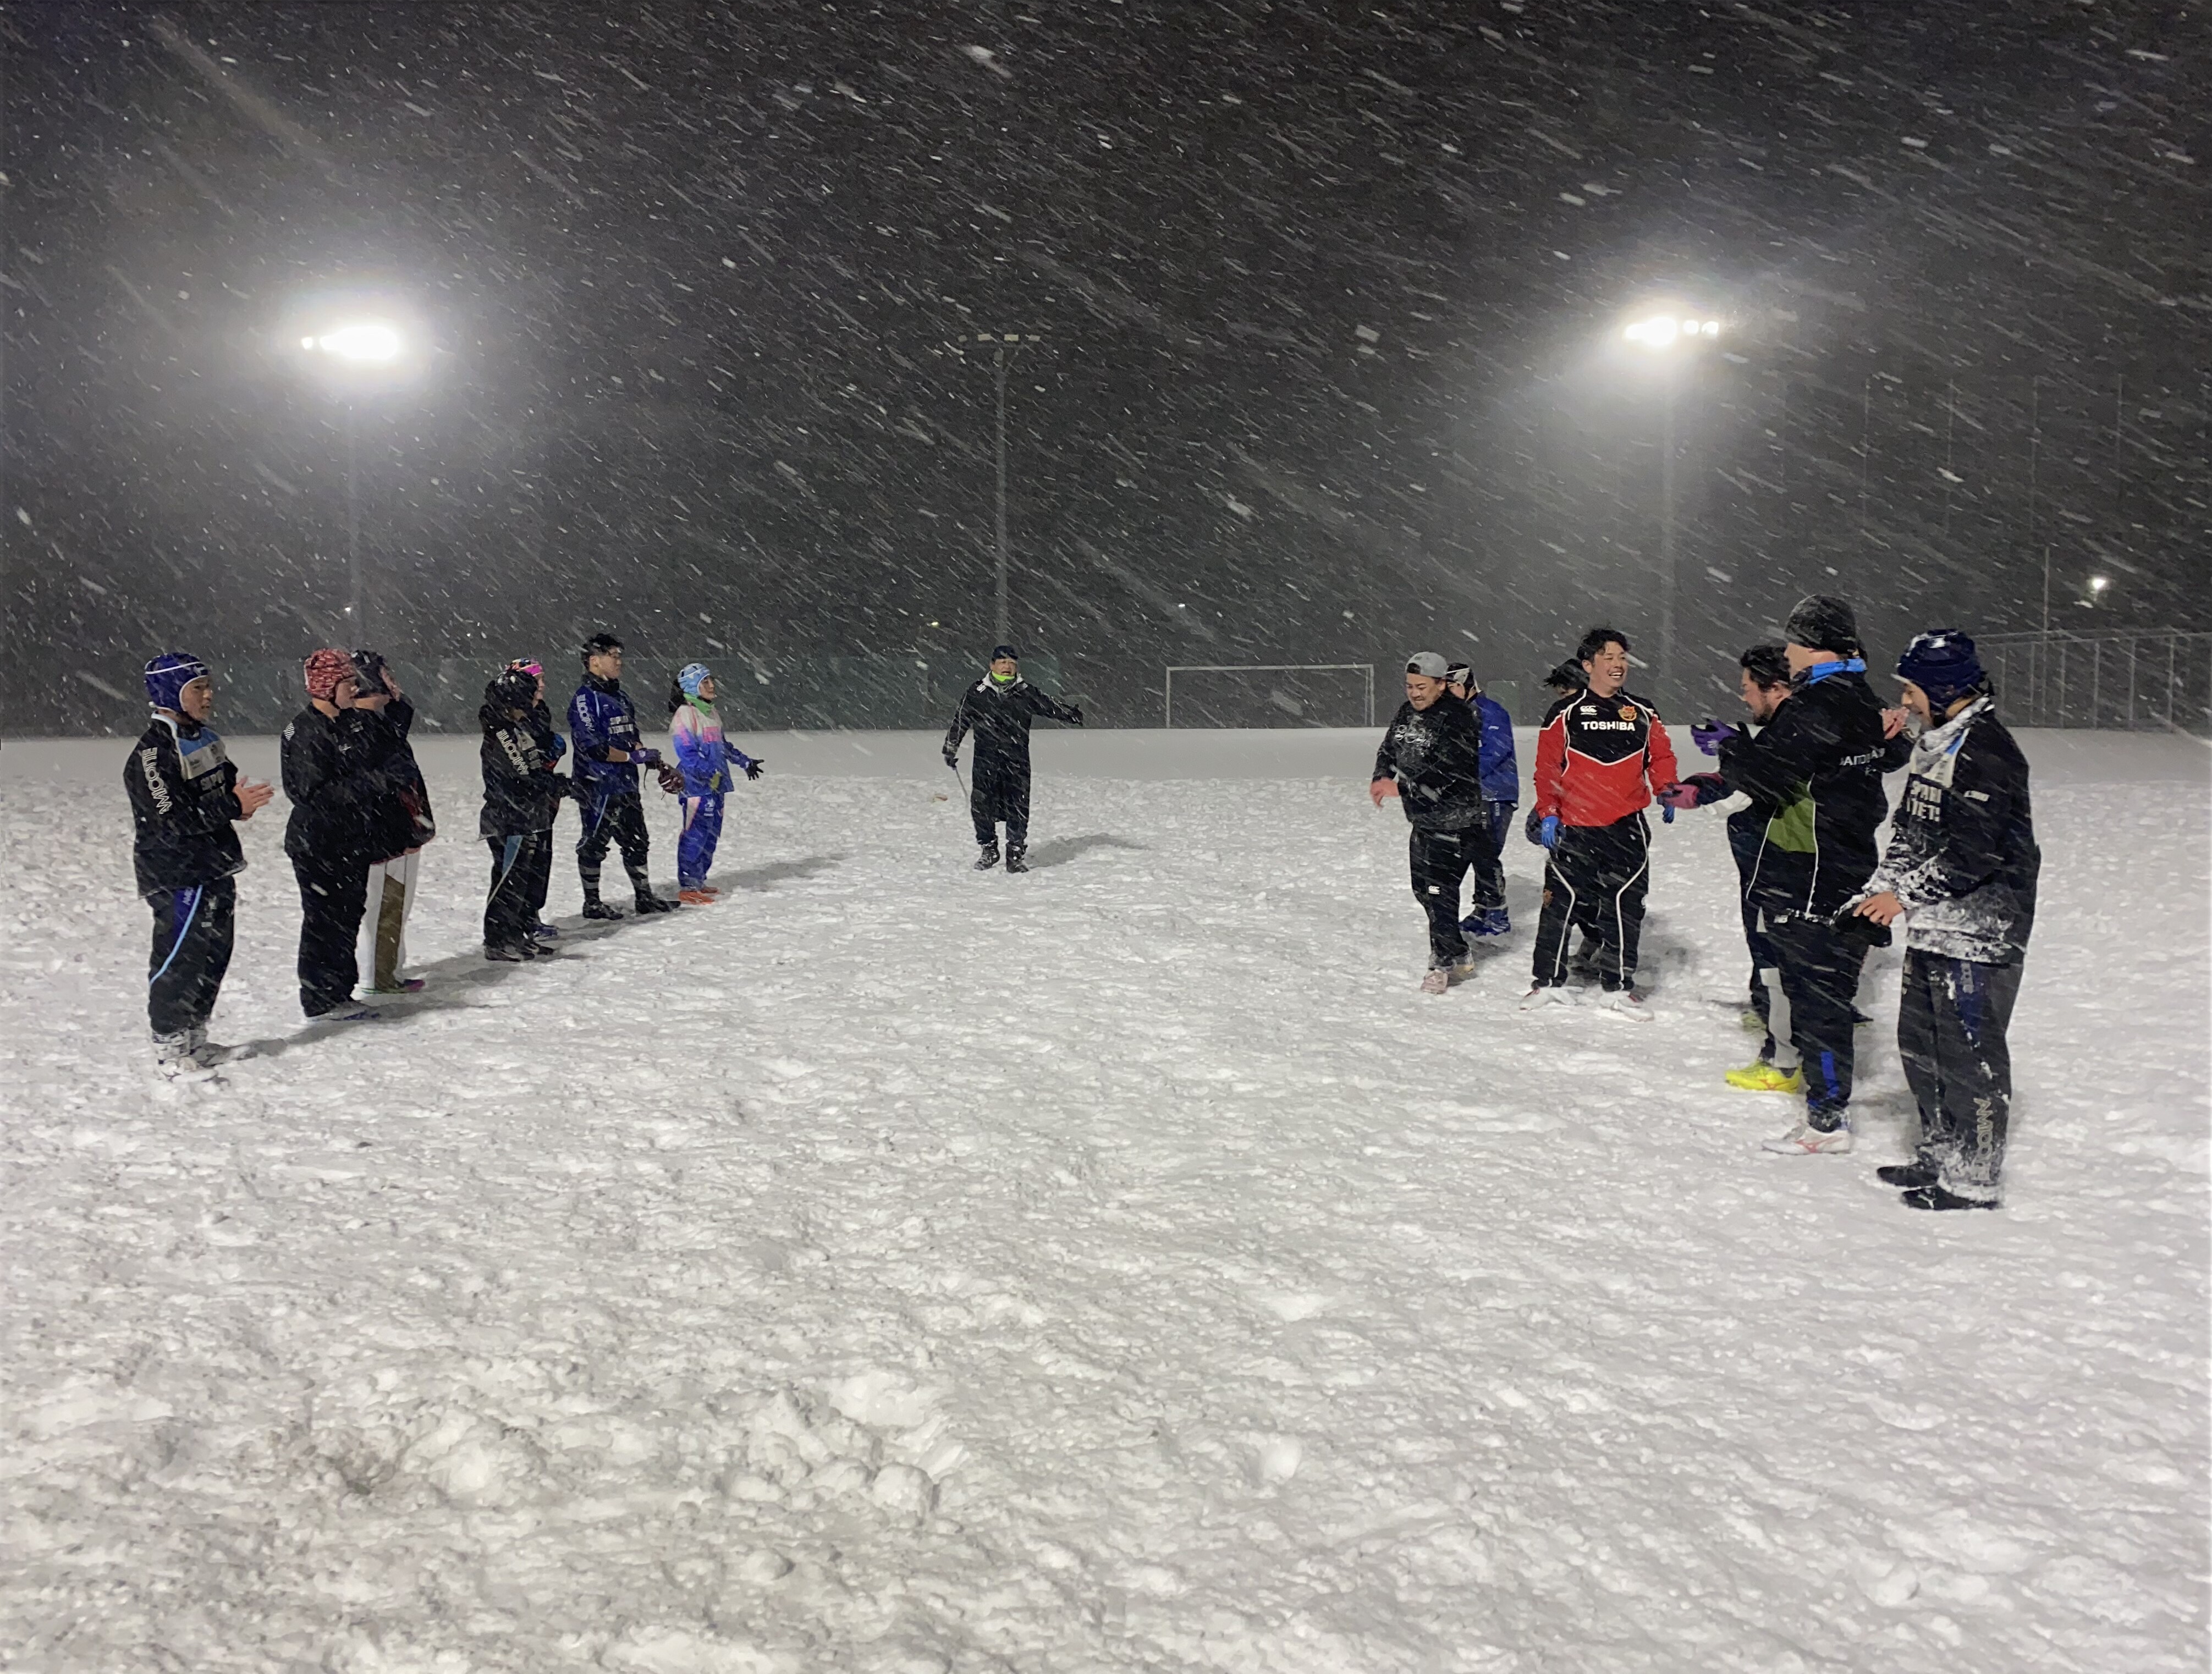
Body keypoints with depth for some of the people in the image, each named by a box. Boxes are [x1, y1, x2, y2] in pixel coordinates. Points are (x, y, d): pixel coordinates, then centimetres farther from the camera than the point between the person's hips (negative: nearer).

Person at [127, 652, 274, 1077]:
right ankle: (169, 1047, 7)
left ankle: (195, 1039, 27)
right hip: (177, 877, -9)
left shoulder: (206, 740, 10)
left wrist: (245, 799, -2)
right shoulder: (152, 753, -17)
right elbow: (170, 820, -24)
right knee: (179, 960, -4)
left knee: (214, 955, 15)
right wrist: (232, 806, -26)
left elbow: (229, 786, 23)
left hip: (215, 870, 9)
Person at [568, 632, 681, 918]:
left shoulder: (620, 697, 15)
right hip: (598, 785, -8)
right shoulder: (585, 699, -12)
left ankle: (645, 897, 22)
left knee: (637, 842, 12)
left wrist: (660, 765, 9)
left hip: (626, 785, 8)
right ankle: (592, 903, 10)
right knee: (594, 843, 1)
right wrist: (633, 756, -16)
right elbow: (592, 748, -20)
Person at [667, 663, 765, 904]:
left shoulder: (710, 713, 18)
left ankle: (699, 881, 19)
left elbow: (723, 746, 29)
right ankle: (687, 887, -7)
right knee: (696, 834, -10)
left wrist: (745, 762, 29)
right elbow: (687, 753, -18)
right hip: (697, 785, -9)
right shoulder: (685, 715, -11)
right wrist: (710, 773, -23)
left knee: (711, 835, 11)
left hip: (715, 785, 9)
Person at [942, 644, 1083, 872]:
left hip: (1017, 762, 0)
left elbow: (1049, 706, 1)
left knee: (1018, 809, -4)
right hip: (985, 761, 0)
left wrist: (1071, 715, -17)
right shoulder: (976, 693, 5)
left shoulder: (1026, 693, 6)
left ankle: (1017, 854, 8)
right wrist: (950, 750, 15)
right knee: (982, 806, -2)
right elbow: (960, 722, 12)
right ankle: (989, 850, 17)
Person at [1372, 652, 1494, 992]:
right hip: (1422, 819, 9)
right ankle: (1455, 956, 28)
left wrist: (1403, 788, -29)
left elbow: (1447, 774, -27)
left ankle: (1445, 963, 4)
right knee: (1424, 889, 14)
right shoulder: (1406, 713, 8)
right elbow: (1389, 750, 18)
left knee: (1439, 891, -9)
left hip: (1454, 820, -9)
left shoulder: (1457, 720, -19)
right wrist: (1381, 778, -3)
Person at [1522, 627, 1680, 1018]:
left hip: (1627, 827, 3)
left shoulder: (1643, 713, 10)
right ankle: (1548, 980, 15)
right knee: (1562, 901, 0)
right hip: (1574, 827, -2)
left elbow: (1661, 757, 14)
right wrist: (1547, 813, -6)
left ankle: (1618, 986, 14)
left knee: (1625, 905, 3)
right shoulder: (1566, 713, 1)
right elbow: (1547, 767, 1)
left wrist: (1667, 793, -3)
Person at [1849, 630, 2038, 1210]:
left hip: (1978, 933, -10)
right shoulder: (1936, 744, 14)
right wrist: (1883, 888, 7)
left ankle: (1974, 1179, 6)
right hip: (1933, 928, 10)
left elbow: (1976, 851, -24)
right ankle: (1940, 1156, 31)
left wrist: (1908, 895, -20)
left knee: (1969, 1052, -3)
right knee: (1920, 1042, 17)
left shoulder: (1986, 751, -18)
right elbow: (1910, 831, 19)